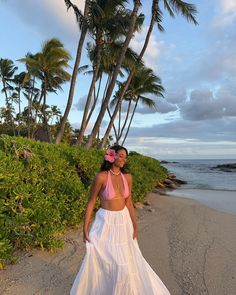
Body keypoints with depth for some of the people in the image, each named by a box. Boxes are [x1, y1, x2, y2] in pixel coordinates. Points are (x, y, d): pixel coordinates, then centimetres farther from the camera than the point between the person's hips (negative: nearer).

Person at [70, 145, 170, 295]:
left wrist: (135, 226, 4)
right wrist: (85, 228, -10)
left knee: (126, 261, 19)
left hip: (124, 221, 5)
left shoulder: (127, 177, -4)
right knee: (98, 260, 8)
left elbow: (129, 202, 4)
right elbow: (91, 202, -11)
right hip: (106, 222, -4)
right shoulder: (101, 177, -19)